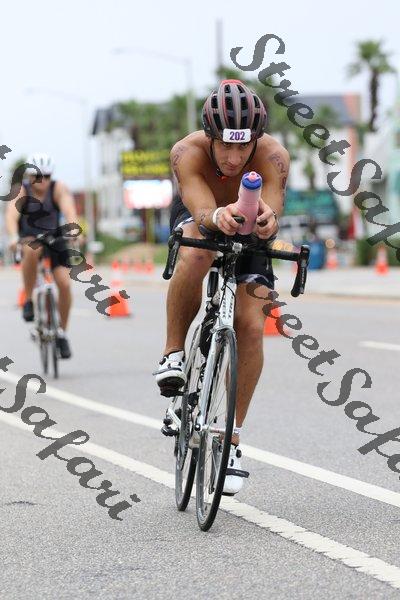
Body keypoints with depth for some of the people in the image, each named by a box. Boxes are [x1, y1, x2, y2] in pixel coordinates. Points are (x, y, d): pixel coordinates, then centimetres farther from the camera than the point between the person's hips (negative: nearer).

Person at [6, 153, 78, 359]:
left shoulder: (58, 189, -13)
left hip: (54, 240, 1)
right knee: (32, 249, -38)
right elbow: (11, 216, -30)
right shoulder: (21, 191, -15)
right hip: (29, 240, -1)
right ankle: (28, 300, -22)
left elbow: (69, 210, -30)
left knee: (64, 283, -15)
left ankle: (62, 332, 4)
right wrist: (14, 238, -49)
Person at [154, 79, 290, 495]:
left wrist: (266, 219, -71)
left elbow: (272, 212, -46)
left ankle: (231, 438, -2)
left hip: (249, 231, 1)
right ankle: (173, 352, -17)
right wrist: (219, 217, -73)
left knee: (251, 327, -15)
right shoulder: (188, 152, -36)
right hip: (197, 218, -1)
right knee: (196, 256, -38)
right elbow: (202, 211, -50)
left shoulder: (273, 156, -34)